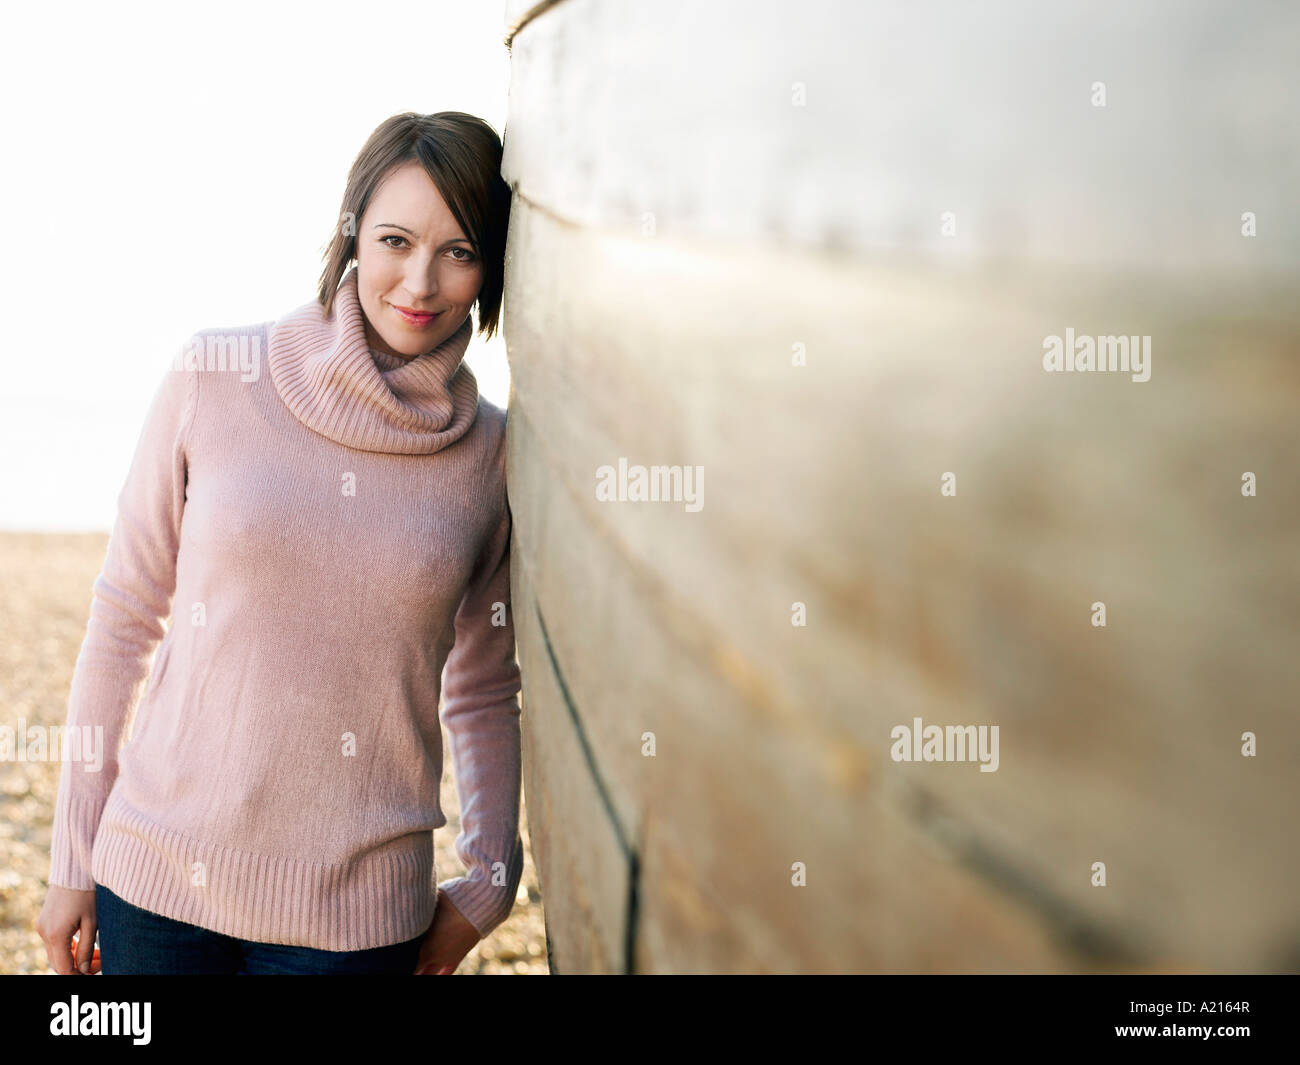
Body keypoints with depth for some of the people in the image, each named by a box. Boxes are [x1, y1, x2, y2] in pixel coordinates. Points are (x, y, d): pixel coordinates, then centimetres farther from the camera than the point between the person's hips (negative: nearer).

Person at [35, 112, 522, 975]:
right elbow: (124, 618, 1)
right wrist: (73, 859, 2)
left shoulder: (493, 453, -2)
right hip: (159, 876, 0)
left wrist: (487, 886, 3)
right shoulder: (213, 378, -5)